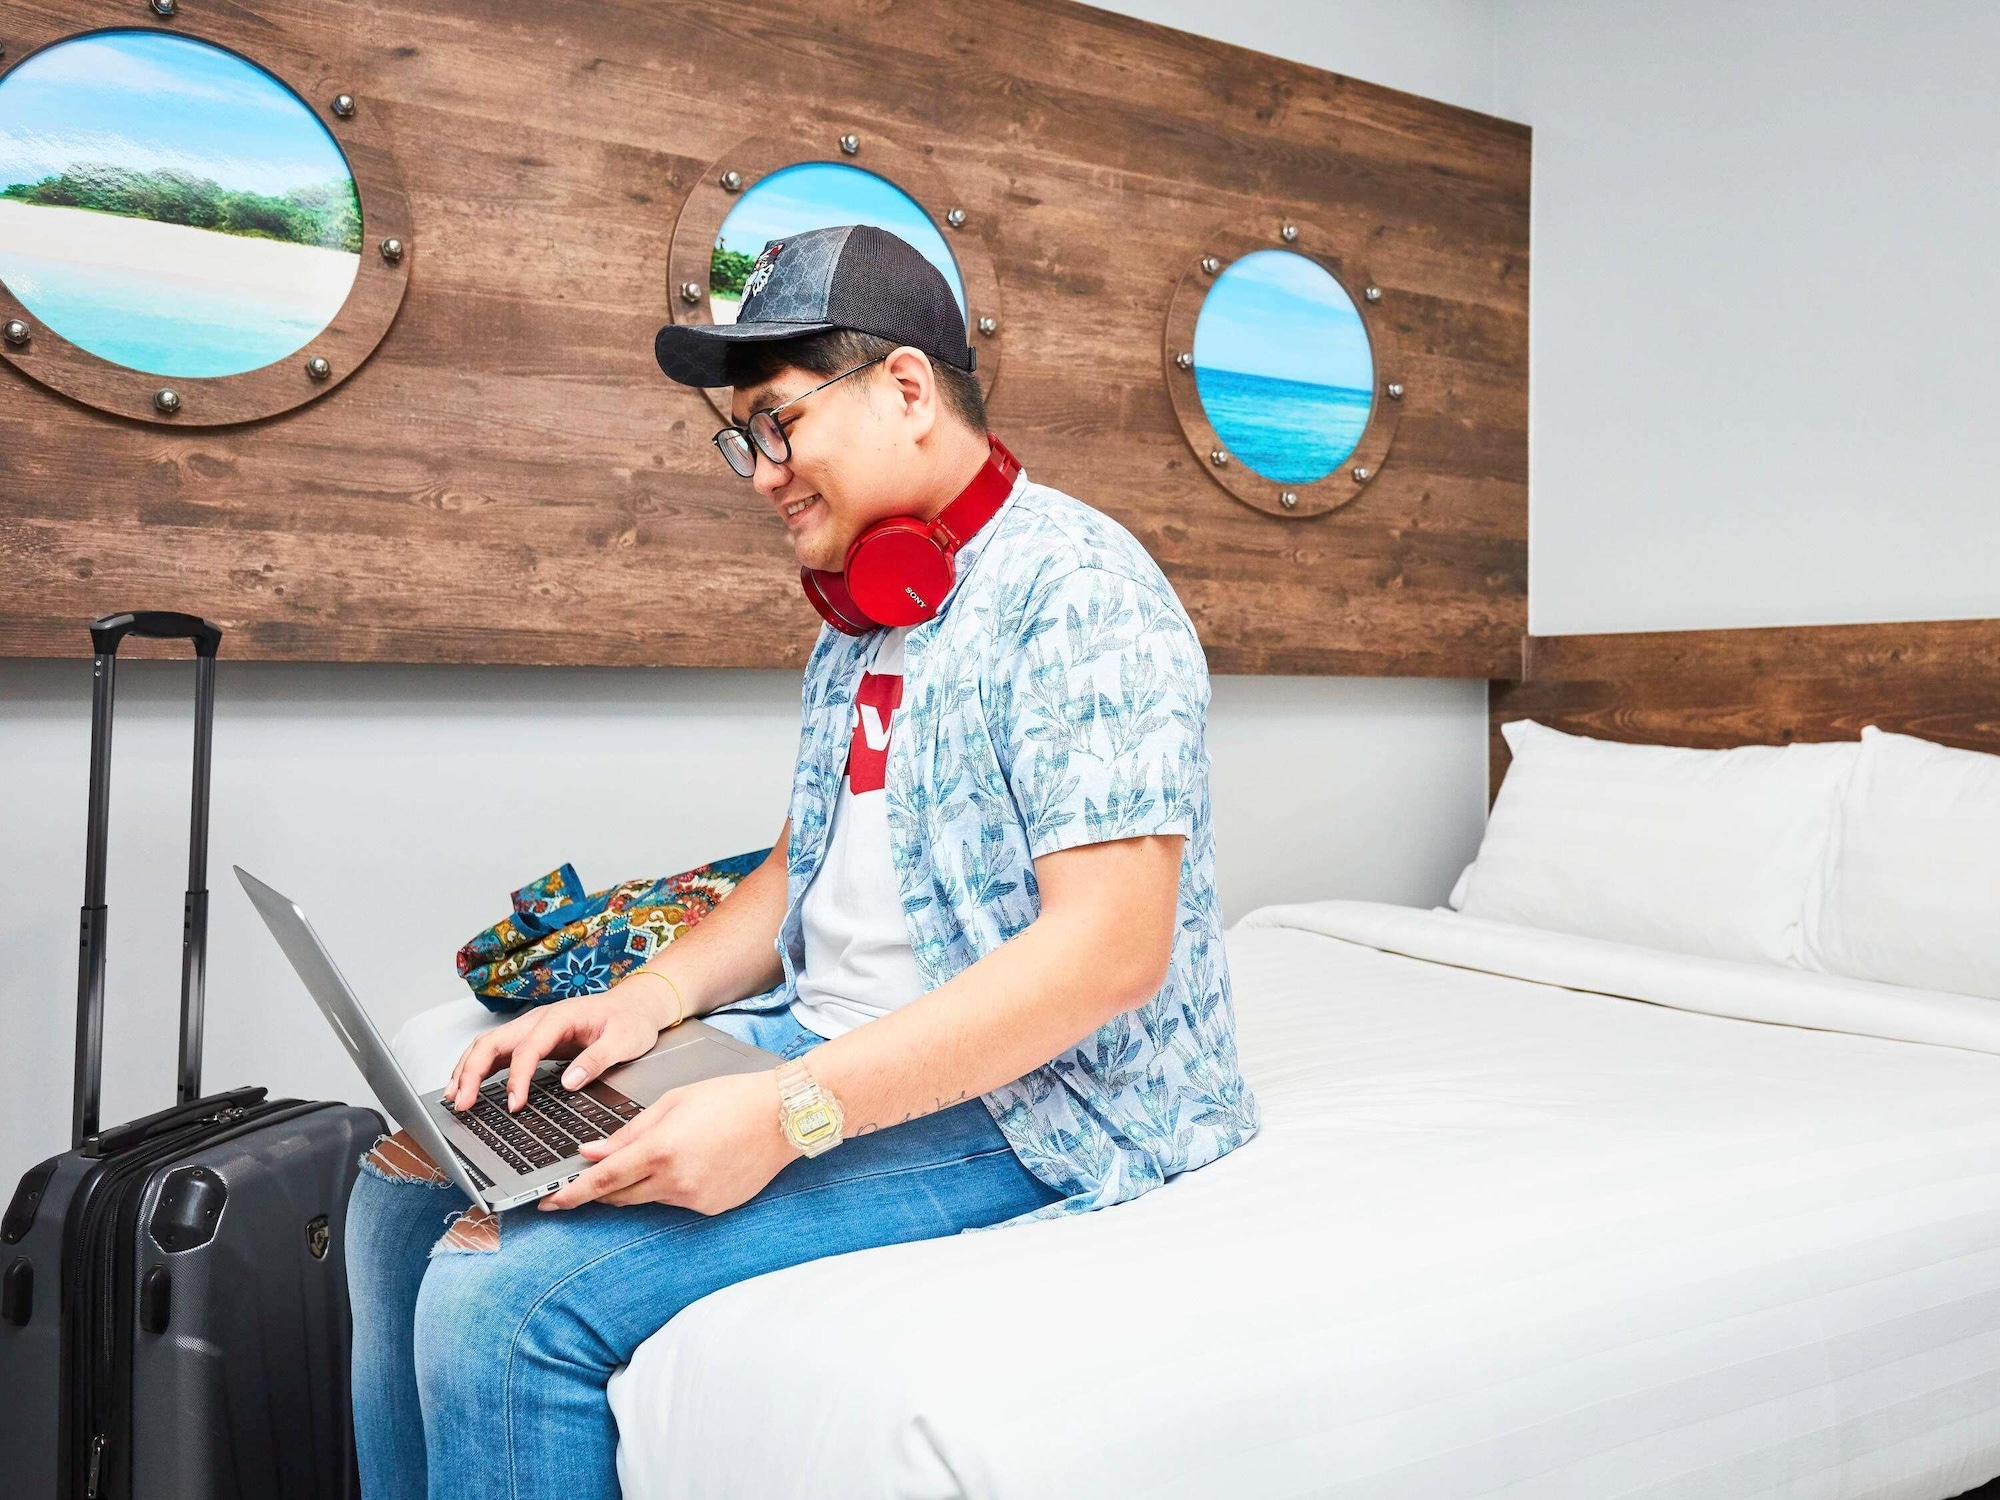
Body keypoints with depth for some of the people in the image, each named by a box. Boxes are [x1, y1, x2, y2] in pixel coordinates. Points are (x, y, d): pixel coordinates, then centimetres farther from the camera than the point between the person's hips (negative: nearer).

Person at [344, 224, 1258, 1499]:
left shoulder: (1074, 590, -16)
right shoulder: (862, 614, 14)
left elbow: (1111, 948, -25)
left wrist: (788, 1114, -28)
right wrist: (653, 997, -1)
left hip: (1023, 1101, -9)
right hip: (833, 1044, 9)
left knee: (507, 1293, -21)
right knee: (417, 1181, 5)